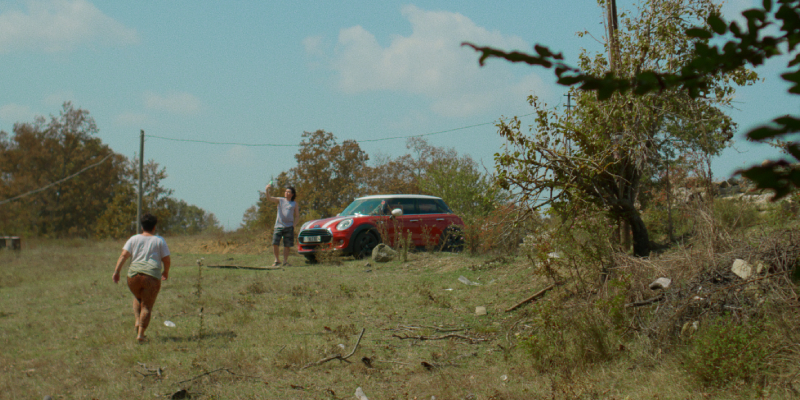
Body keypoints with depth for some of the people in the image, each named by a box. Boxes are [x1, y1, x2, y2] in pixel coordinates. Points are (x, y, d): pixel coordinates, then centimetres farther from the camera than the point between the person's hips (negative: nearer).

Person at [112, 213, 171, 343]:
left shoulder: (134, 239, 11)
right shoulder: (159, 241, 9)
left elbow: (124, 255, 0)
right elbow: (166, 260, 6)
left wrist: (117, 271, -1)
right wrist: (166, 272, 22)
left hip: (134, 274, 2)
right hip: (152, 276, -2)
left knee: (138, 298, 29)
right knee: (147, 306, 3)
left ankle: (137, 321, 10)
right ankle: (140, 334, -5)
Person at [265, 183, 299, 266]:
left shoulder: (294, 203, 11)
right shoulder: (280, 200, 10)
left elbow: (297, 216, 14)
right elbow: (269, 198, -3)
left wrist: (294, 223, -4)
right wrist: (267, 190, -20)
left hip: (289, 226, 0)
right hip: (279, 225, 0)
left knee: (287, 245, 1)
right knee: (275, 243, -9)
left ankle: (285, 261, 10)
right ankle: (277, 260, 5)